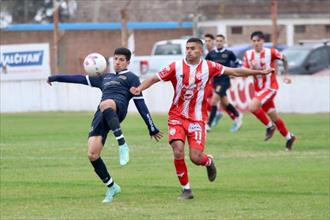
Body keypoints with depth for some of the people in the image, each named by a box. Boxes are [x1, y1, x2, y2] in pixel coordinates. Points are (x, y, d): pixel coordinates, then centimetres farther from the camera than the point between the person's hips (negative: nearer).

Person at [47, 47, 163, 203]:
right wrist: (56, 78, 41)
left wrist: (152, 128, 9)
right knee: (92, 155, -11)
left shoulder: (131, 78, 19)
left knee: (106, 104, -45)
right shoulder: (105, 78, 36)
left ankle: (122, 144, -45)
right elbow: (81, 79, 41)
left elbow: (140, 103, 13)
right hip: (101, 116, 6)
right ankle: (112, 187, 6)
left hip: (118, 107, -6)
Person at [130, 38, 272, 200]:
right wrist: (139, 88, -21)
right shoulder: (176, 67, -5)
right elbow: (154, 79, -4)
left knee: (196, 157, -10)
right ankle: (186, 189, -2)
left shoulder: (208, 67, -1)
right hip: (177, 117, 0)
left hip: (197, 118, 0)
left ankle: (209, 161, 29)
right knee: (178, 151, -19)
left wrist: (259, 72, 7)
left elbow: (235, 72, 6)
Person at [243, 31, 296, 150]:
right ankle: (289, 137, 30)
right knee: (273, 116, 13)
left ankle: (269, 126, -3)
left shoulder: (270, 52, -12)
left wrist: (286, 75, 7)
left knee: (253, 107, -24)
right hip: (258, 89, 5)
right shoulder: (248, 54, -1)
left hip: (270, 87, -5)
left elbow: (284, 59, 5)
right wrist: (251, 67, -21)